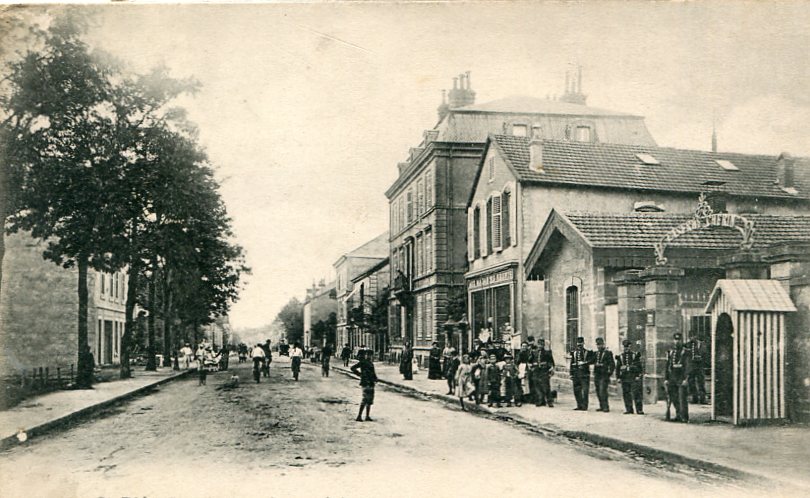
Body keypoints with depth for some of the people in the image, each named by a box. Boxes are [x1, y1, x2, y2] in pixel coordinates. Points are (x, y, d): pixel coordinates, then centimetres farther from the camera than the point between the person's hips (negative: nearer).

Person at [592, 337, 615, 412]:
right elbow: (593, 362, 21)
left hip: (604, 375, -7)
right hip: (597, 375, 7)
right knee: (598, 392, 8)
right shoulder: (596, 353, 15)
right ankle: (602, 406, 17)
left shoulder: (608, 353, -4)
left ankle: (606, 407, -11)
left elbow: (612, 364, -4)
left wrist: (609, 372, -8)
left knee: (602, 391, -14)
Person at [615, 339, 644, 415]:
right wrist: (618, 377, 7)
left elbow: (639, 366, -1)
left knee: (636, 394, -6)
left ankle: (639, 410, -4)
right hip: (624, 378, 3)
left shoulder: (635, 355, 2)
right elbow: (618, 367, 12)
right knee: (626, 394, 4)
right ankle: (629, 409, 11)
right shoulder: (620, 356, 10)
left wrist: (638, 375, -9)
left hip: (634, 377, -3)